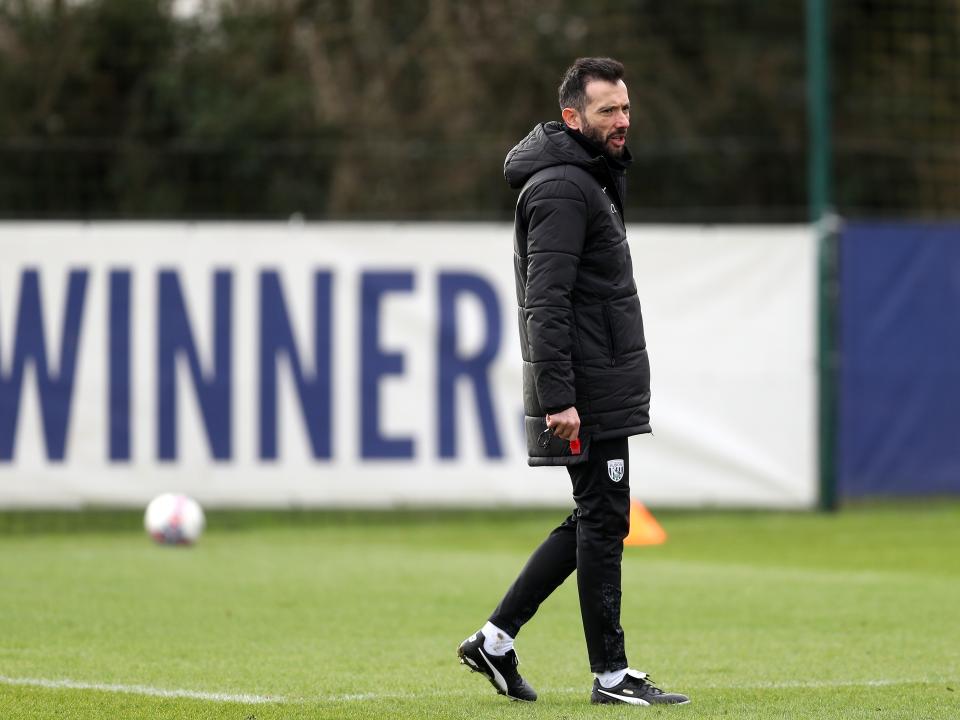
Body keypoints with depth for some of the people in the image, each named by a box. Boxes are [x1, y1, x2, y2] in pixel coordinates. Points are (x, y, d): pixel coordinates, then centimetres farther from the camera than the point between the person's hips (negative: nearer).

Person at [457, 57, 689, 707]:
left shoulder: (592, 179, 18)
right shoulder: (561, 189, -15)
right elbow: (546, 303, -21)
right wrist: (558, 398, -26)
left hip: (606, 388, 10)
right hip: (588, 395, -10)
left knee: (595, 521, 14)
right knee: (602, 523, -4)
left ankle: (496, 639, 16)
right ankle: (612, 674, 2)